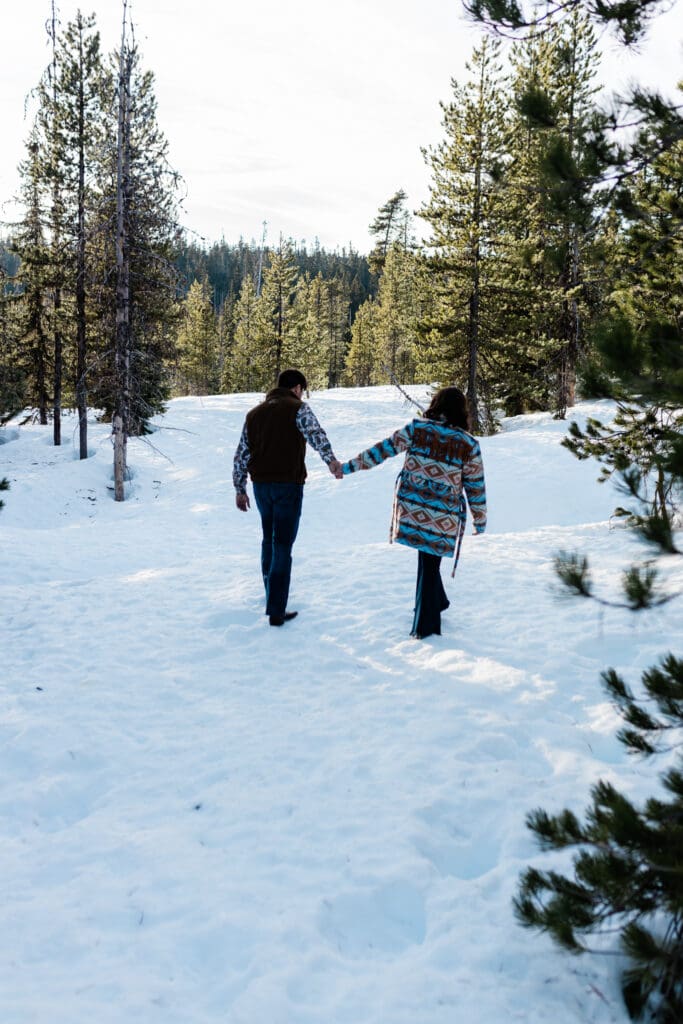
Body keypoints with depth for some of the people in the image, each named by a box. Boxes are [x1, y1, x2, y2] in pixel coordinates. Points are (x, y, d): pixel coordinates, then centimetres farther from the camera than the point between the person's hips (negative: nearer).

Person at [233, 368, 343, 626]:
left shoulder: (254, 413, 16)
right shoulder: (297, 407, -2)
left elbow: (241, 454, 16)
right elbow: (315, 433, -23)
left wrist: (239, 489, 21)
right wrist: (331, 460, -38)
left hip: (261, 485, 6)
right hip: (288, 484, -6)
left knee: (269, 539, 23)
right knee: (282, 545, -3)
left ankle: (271, 593, 36)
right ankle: (276, 610, -6)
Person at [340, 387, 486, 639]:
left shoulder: (416, 429, -3)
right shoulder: (469, 444, -3)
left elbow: (382, 449, -3)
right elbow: (475, 486, 3)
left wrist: (350, 466, 5)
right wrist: (480, 520, 14)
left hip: (411, 509, 1)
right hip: (443, 518, -1)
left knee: (427, 560, 20)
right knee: (430, 564, 9)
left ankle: (437, 603, 33)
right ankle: (425, 625, 16)